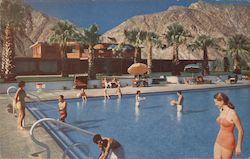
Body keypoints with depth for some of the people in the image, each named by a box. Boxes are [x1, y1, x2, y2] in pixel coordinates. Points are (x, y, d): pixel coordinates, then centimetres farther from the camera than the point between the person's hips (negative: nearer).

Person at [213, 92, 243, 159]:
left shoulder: (233, 113, -22)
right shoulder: (222, 110, 2)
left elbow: (240, 130, -16)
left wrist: (238, 146, -12)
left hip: (228, 143, -7)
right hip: (218, 141, 7)